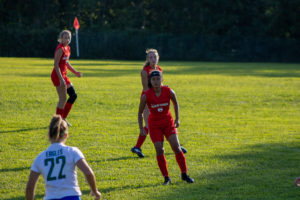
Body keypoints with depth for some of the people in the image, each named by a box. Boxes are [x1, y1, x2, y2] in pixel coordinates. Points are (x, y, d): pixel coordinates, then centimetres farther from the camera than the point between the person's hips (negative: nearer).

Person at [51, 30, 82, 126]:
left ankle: (63, 118, 15)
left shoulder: (67, 48, 11)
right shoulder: (60, 49, -17)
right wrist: (61, 79, -26)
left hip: (63, 75, 9)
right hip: (57, 75, -9)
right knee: (63, 99, -6)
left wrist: (75, 72, 22)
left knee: (73, 95, 9)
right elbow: (56, 65, -21)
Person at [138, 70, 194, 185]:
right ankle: (166, 177, 0)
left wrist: (177, 118, 5)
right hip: (154, 125, -1)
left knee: (176, 147, -10)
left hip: (168, 123, 1)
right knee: (159, 151, -12)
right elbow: (140, 112, -2)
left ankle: (184, 174, 4)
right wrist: (141, 128, -9)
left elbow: (175, 103, 9)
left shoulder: (169, 92, -12)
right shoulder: (146, 96, -16)